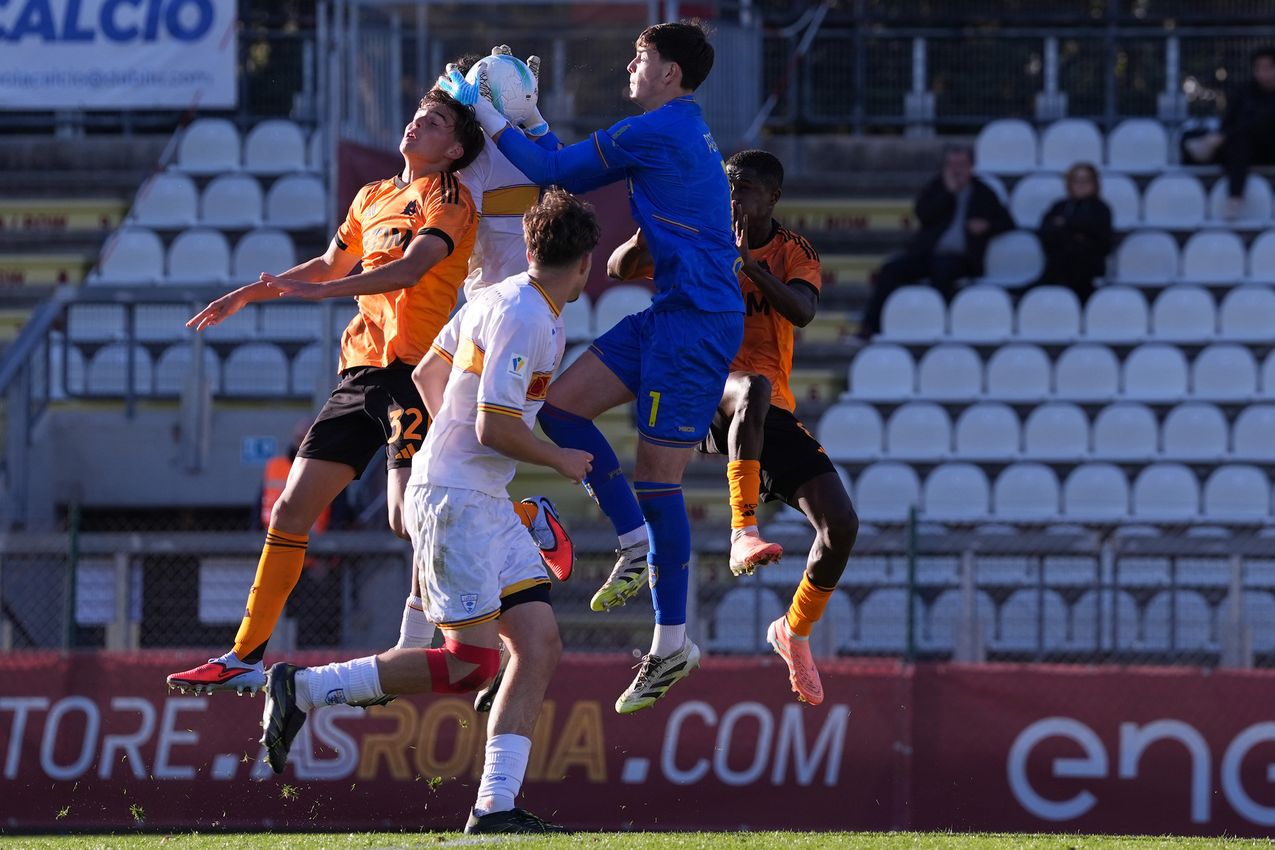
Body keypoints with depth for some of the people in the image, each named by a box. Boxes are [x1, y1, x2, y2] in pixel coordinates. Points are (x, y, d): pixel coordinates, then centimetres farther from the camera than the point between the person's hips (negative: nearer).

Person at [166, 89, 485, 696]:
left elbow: (411, 267, -19)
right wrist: (246, 295, 34)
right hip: (361, 372, 7)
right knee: (291, 509, 2)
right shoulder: (373, 197, 20)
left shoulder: (449, 201, -3)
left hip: (413, 372, -7)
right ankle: (244, 659, 6)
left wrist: (320, 291, -29)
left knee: (410, 520, -19)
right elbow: (330, 264, 34)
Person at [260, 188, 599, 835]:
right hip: (453, 500, -10)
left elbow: (428, 373, 23)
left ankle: (495, 807, -2)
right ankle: (304, 690, -3)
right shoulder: (524, 317, -17)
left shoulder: (495, 299, 12)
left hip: (485, 502, 10)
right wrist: (561, 461, -6)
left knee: (540, 646, 1)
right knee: (474, 661, -13)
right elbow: (495, 427, -21)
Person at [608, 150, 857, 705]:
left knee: (841, 525, -9)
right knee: (753, 386, -41)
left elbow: (802, 312, -13)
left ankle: (796, 632, 16)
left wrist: (748, 263, -27)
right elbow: (620, 269, 0)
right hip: (706, 393, -3)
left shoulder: (794, 253, 8)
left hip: (774, 410, 3)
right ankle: (743, 532, -47)